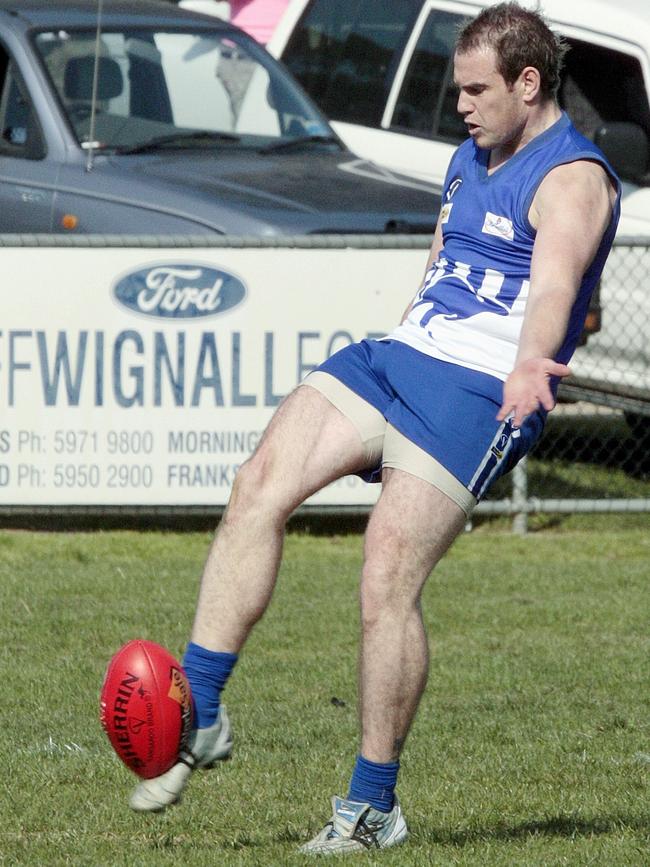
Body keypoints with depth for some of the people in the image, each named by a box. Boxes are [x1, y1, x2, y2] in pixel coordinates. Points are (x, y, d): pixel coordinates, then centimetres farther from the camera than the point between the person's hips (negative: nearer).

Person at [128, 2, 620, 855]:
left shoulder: (572, 179, -9)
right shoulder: (469, 160, 20)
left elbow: (555, 280, -29)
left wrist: (530, 366, -48)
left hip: (480, 393, -8)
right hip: (398, 354, 8)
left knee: (388, 577, -16)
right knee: (260, 485, -14)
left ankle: (373, 807, -4)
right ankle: (199, 712, -16)